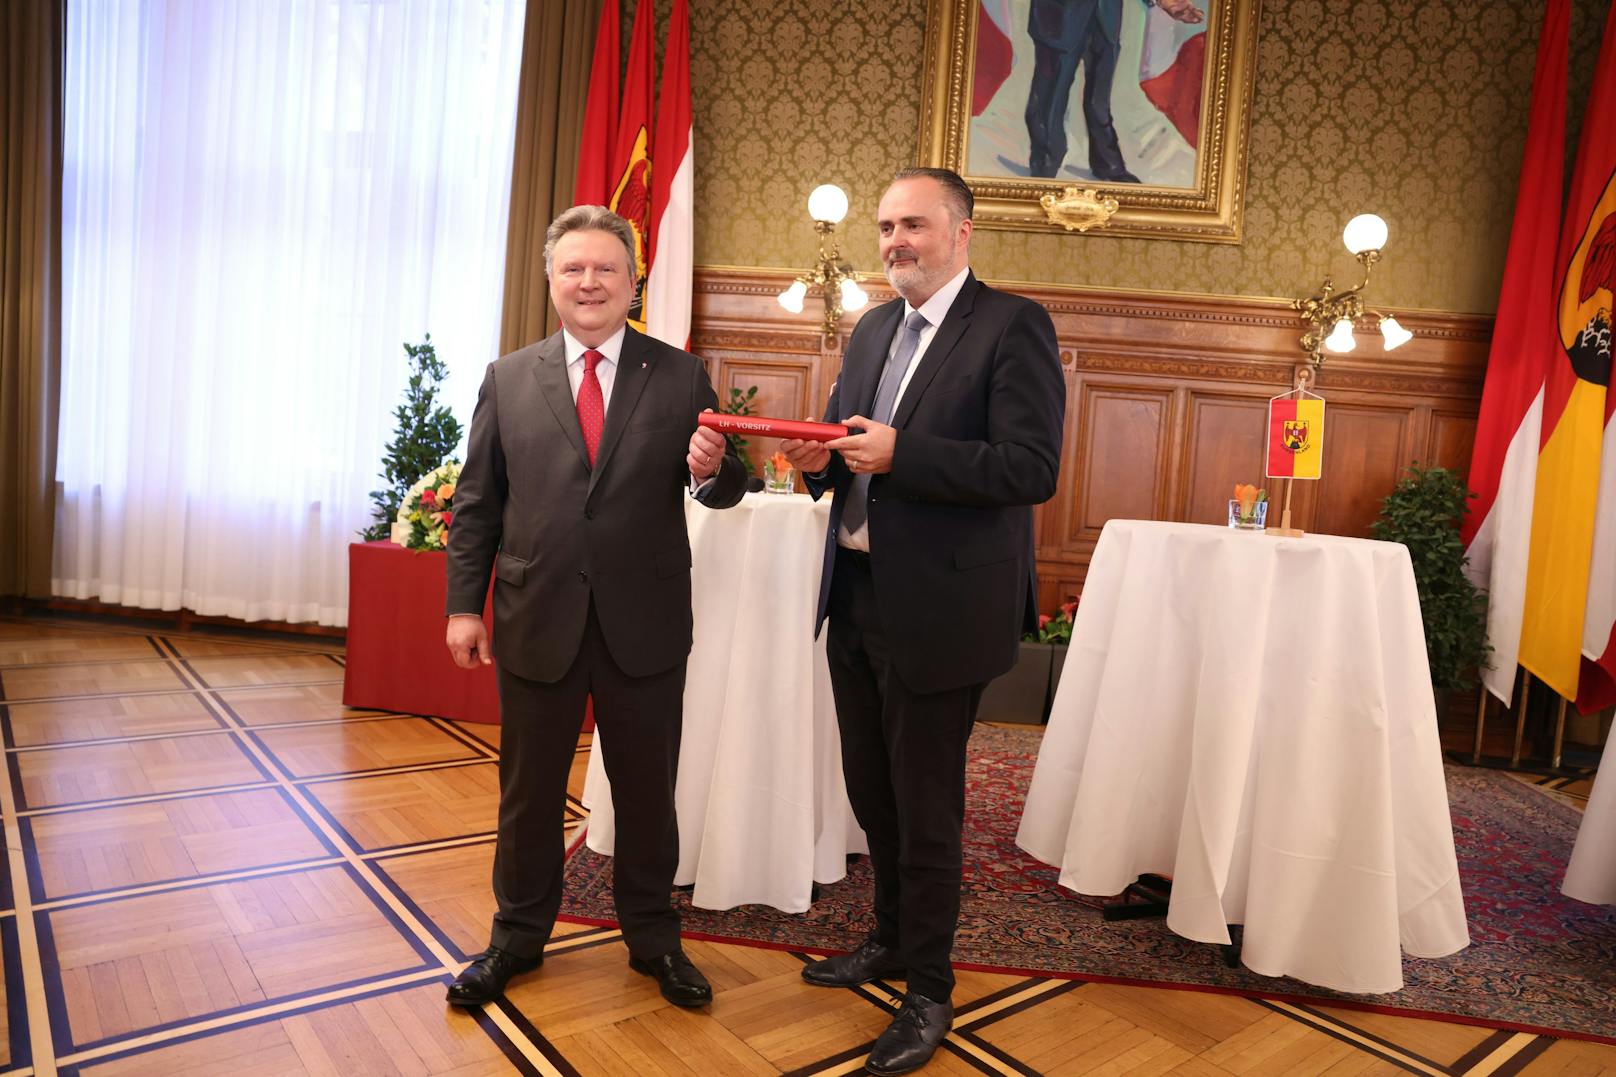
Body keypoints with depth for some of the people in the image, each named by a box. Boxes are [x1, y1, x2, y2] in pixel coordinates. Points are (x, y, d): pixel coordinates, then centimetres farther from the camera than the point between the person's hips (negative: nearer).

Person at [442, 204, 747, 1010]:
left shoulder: (681, 376, 0)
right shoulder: (508, 378, 4)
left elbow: (724, 490, 0)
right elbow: (476, 504, 4)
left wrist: (711, 471, -23)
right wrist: (465, 604, 0)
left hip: (645, 625, -1)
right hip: (537, 621, 1)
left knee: (647, 791, 14)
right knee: (528, 791, 17)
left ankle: (652, 936, 36)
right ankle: (519, 935, 39)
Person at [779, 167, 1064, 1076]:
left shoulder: (1012, 325, -10)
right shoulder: (873, 330, 13)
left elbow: (1033, 468, -19)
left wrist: (899, 454, -24)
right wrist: (821, 457, -5)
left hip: (938, 608, -7)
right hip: (857, 596, 7)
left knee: (925, 805, 6)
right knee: (872, 790, 20)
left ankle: (930, 992, 27)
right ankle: (894, 940, 43)